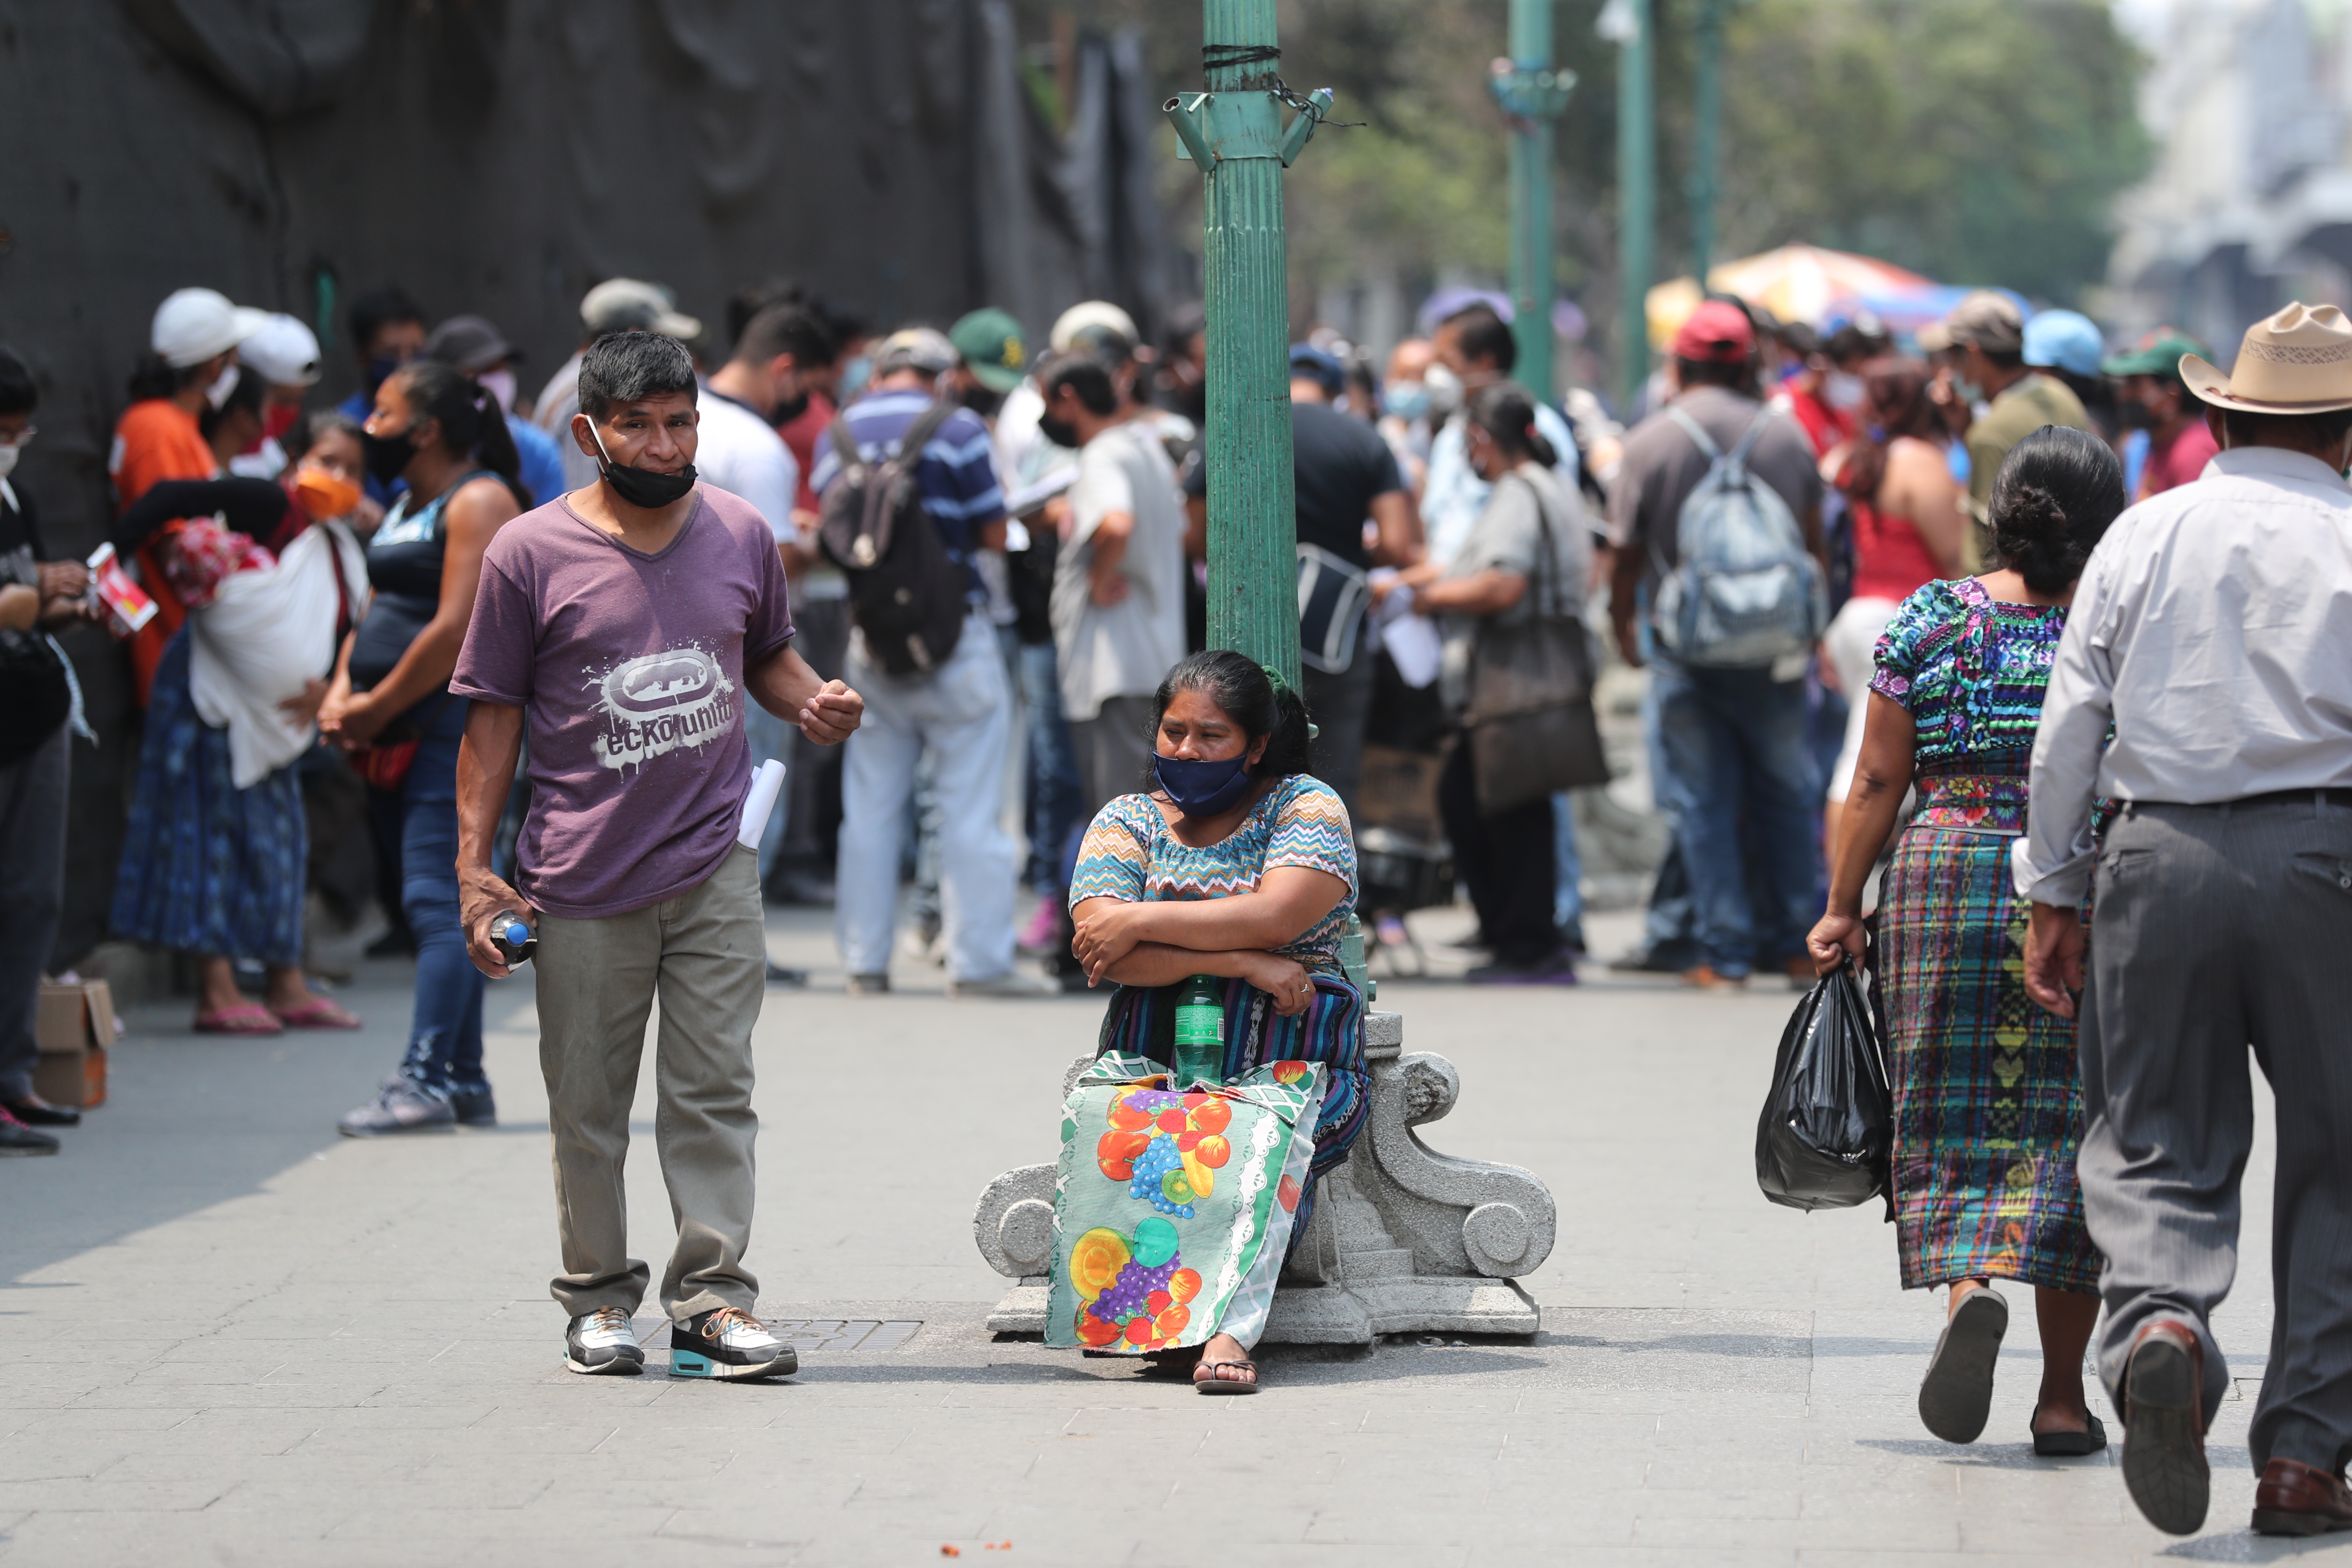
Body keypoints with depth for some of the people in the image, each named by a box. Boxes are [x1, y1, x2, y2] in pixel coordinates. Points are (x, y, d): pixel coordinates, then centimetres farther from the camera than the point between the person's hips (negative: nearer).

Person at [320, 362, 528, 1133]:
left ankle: (425, 1077, -18)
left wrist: (376, 708, -13)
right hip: (397, 732, 10)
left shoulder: (479, 501, -10)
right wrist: (342, 692, 2)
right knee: (440, 904, 10)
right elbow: (377, 610, 21)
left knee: (437, 899, -14)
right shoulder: (405, 504, 19)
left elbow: (456, 629, -18)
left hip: (453, 719, -10)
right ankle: (464, 1079, 13)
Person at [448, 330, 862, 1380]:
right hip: (582, 883, -2)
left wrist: (816, 702, -2)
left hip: (714, 868, 2)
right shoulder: (531, 553, -3)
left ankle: (711, 1294, 2)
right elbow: (494, 717, 0)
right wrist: (475, 869, -4)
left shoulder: (741, 537, 6)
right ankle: (599, 1298, 19)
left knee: (714, 1093, -1)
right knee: (588, 1108, 6)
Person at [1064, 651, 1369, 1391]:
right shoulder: (1125, 822, 15)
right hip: (1151, 1067, 2)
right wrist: (1239, 962, -12)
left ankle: (1229, 1326, -49)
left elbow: (1274, 917, -11)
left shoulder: (1306, 807, 8)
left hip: (1294, 1072, -2)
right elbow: (1102, 952, -3)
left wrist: (1141, 921, -6)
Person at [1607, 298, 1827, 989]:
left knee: (1703, 802, 4)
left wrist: (1623, 623, 14)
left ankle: (1725, 951, 3)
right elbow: (1813, 541, 9)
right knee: (1784, 791, 13)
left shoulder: (1649, 442, -7)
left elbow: (1628, 555, -4)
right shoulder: (1785, 434, 0)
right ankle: (1791, 938, 17)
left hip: (1687, 648, -2)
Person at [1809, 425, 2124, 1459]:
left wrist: (1842, 907, 10)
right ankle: (2063, 1398, 5)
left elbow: (1878, 782, 2)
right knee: (2065, 1127, 5)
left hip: (1944, 877, 1)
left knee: (1954, 1118, 10)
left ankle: (1967, 1289, -19)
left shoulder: (1928, 620, 2)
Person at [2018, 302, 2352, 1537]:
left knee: (2154, 1142, 8)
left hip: (2162, 853, 2)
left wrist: (2051, 896, 14)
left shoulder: (2143, 534, 8)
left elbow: (2071, 727, 8)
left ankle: (2158, 1322, -24)